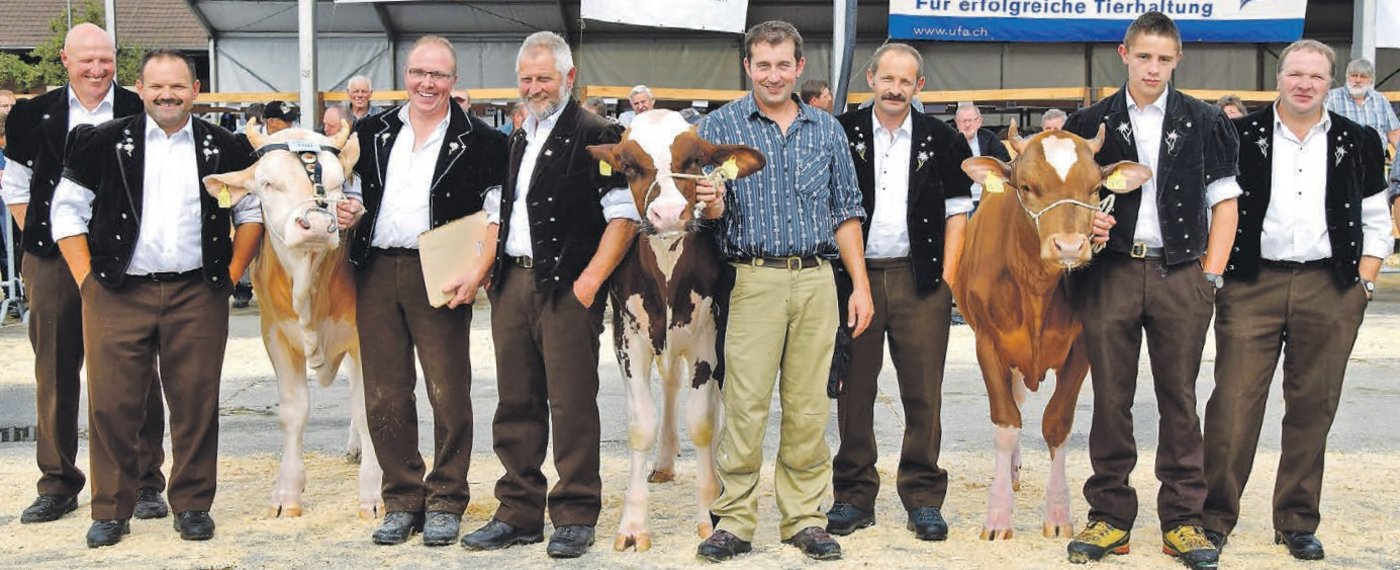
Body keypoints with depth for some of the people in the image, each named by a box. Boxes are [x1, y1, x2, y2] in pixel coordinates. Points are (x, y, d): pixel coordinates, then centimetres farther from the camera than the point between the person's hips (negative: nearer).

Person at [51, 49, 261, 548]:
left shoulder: (223, 147, 7)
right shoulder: (106, 143, 4)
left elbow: (251, 211, 15)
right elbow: (67, 210, 6)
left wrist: (231, 274, 7)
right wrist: (86, 278, 0)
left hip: (197, 295, 1)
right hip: (118, 295, 0)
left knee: (196, 402, 3)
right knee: (113, 403, 2)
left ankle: (193, 504, 16)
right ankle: (111, 510, 14)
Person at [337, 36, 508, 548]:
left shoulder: (479, 141, 0)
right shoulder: (374, 132, 13)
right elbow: (356, 189, 24)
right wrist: (349, 212, 1)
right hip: (377, 272, 4)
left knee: (448, 394, 0)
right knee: (385, 395, 7)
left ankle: (445, 501, 13)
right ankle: (402, 498, 19)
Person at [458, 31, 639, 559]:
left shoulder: (596, 135, -5)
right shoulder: (516, 139, 17)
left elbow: (624, 216, -11)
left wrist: (591, 279, -16)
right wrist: (482, 268, 9)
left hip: (567, 288, -7)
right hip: (511, 283, 7)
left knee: (571, 406, -2)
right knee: (516, 403, 11)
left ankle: (575, 519, 8)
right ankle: (519, 513, 21)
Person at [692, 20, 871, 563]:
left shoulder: (826, 130, 13)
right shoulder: (720, 126, 5)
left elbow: (846, 212, 14)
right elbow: (710, 209, 3)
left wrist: (860, 285, 7)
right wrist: (712, 206, -22)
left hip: (817, 280, 3)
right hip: (754, 279, -2)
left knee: (809, 407, 5)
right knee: (745, 405, -6)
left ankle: (804, 517, 14)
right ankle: (733, 521, 3)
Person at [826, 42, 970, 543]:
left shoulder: (940, 139, 8)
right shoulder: (841, 133, 6)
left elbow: (957, 212, 8)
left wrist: (946, 279, -1)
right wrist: (832, 275, -4)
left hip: (920, 280, 0)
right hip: (854, 276, 0)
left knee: (923, 394, 1)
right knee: (853, 390, 4)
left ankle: (923, 497, 12)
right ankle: (854, 496, 14)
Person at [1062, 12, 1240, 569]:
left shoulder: (1204, 122, 6)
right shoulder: (1092, 123, 7)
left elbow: (1224, 200, 7)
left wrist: (1210, 273, -1)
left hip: (1180, 275, 0)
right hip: (1110, 272, 0)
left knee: (1179, 398, 5)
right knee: (1110, 398, 4)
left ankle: (1182, 520, 12)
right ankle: (1109, 515, 13)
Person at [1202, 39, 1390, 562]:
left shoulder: (1357, 143, 9)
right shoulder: (1241, 137, 4)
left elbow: (1376, 222, 12)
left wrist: (1363, 284, 3)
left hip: (1330, 290, 2)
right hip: (1252, 285, -2)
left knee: (1313, 407, 6)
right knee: (1233, 402, -5)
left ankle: (1298, 521, 18)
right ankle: (1215, 516, 5)